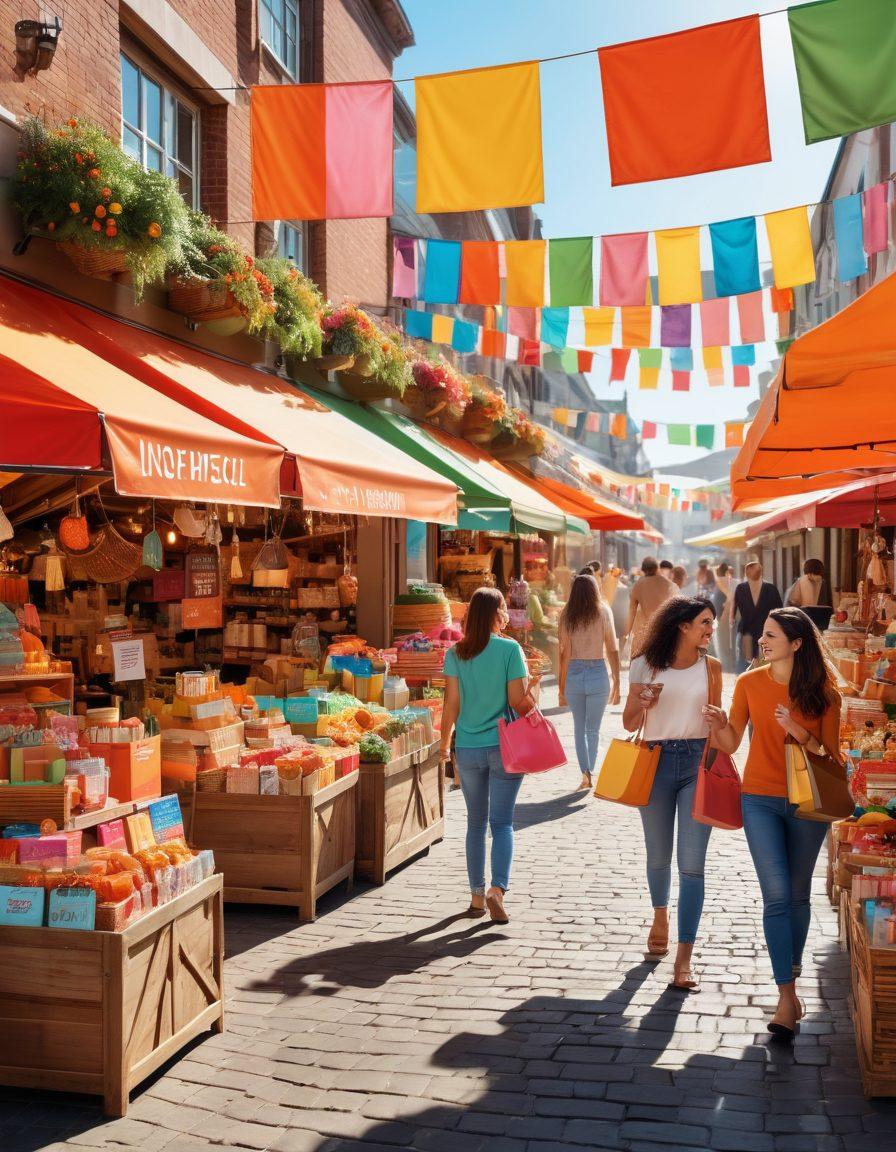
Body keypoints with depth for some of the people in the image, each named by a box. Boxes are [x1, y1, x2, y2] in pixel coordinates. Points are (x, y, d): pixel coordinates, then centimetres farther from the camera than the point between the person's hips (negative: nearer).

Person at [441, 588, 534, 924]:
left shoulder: (455, 654, -1)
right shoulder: (510, 649, -8)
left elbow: (452, 703, -1)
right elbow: (518, 701, -10)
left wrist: (444, 742, 9)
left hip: (468, 748, 3)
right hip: (504, 746, -2)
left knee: (476, 823, 13)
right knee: (502, 822, 4)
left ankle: (477, 896, 18)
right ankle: (497, 889, -12)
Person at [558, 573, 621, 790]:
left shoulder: (567, 615, -2)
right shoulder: (604, 612, -2)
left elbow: (565, 654, -3)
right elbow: (612, 651, -2)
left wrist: (562, 688, 3)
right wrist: (616, 682, 7)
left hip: (574, 675, 1)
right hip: (598, 674, 0)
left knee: (579, 728, 15)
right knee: (593, 729, 14)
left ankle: (585, 773, 6)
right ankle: (589, 772, 14)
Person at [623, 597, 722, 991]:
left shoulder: (711, 667, 5)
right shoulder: (646, 665, 1)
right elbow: (629, 724, 4)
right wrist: (643, 704, -16)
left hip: (698, 763, 0)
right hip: (657, 763, 0)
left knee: (691, 864, -6)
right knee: (658, 857, 15)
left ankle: (684, 958, -2)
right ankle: (660, 916, 45)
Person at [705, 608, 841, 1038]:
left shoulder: (823, 692, -6)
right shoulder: (750, 683, -2)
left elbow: (829, 755, -4)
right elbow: (731, 744, 1)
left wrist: (800, 734, -22)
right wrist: (720, 725, -20)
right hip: (761, 800, 0)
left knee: (797, 895, 12)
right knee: (777, 896, -7)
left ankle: (790, 976, 32)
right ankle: (787, 997, -4)